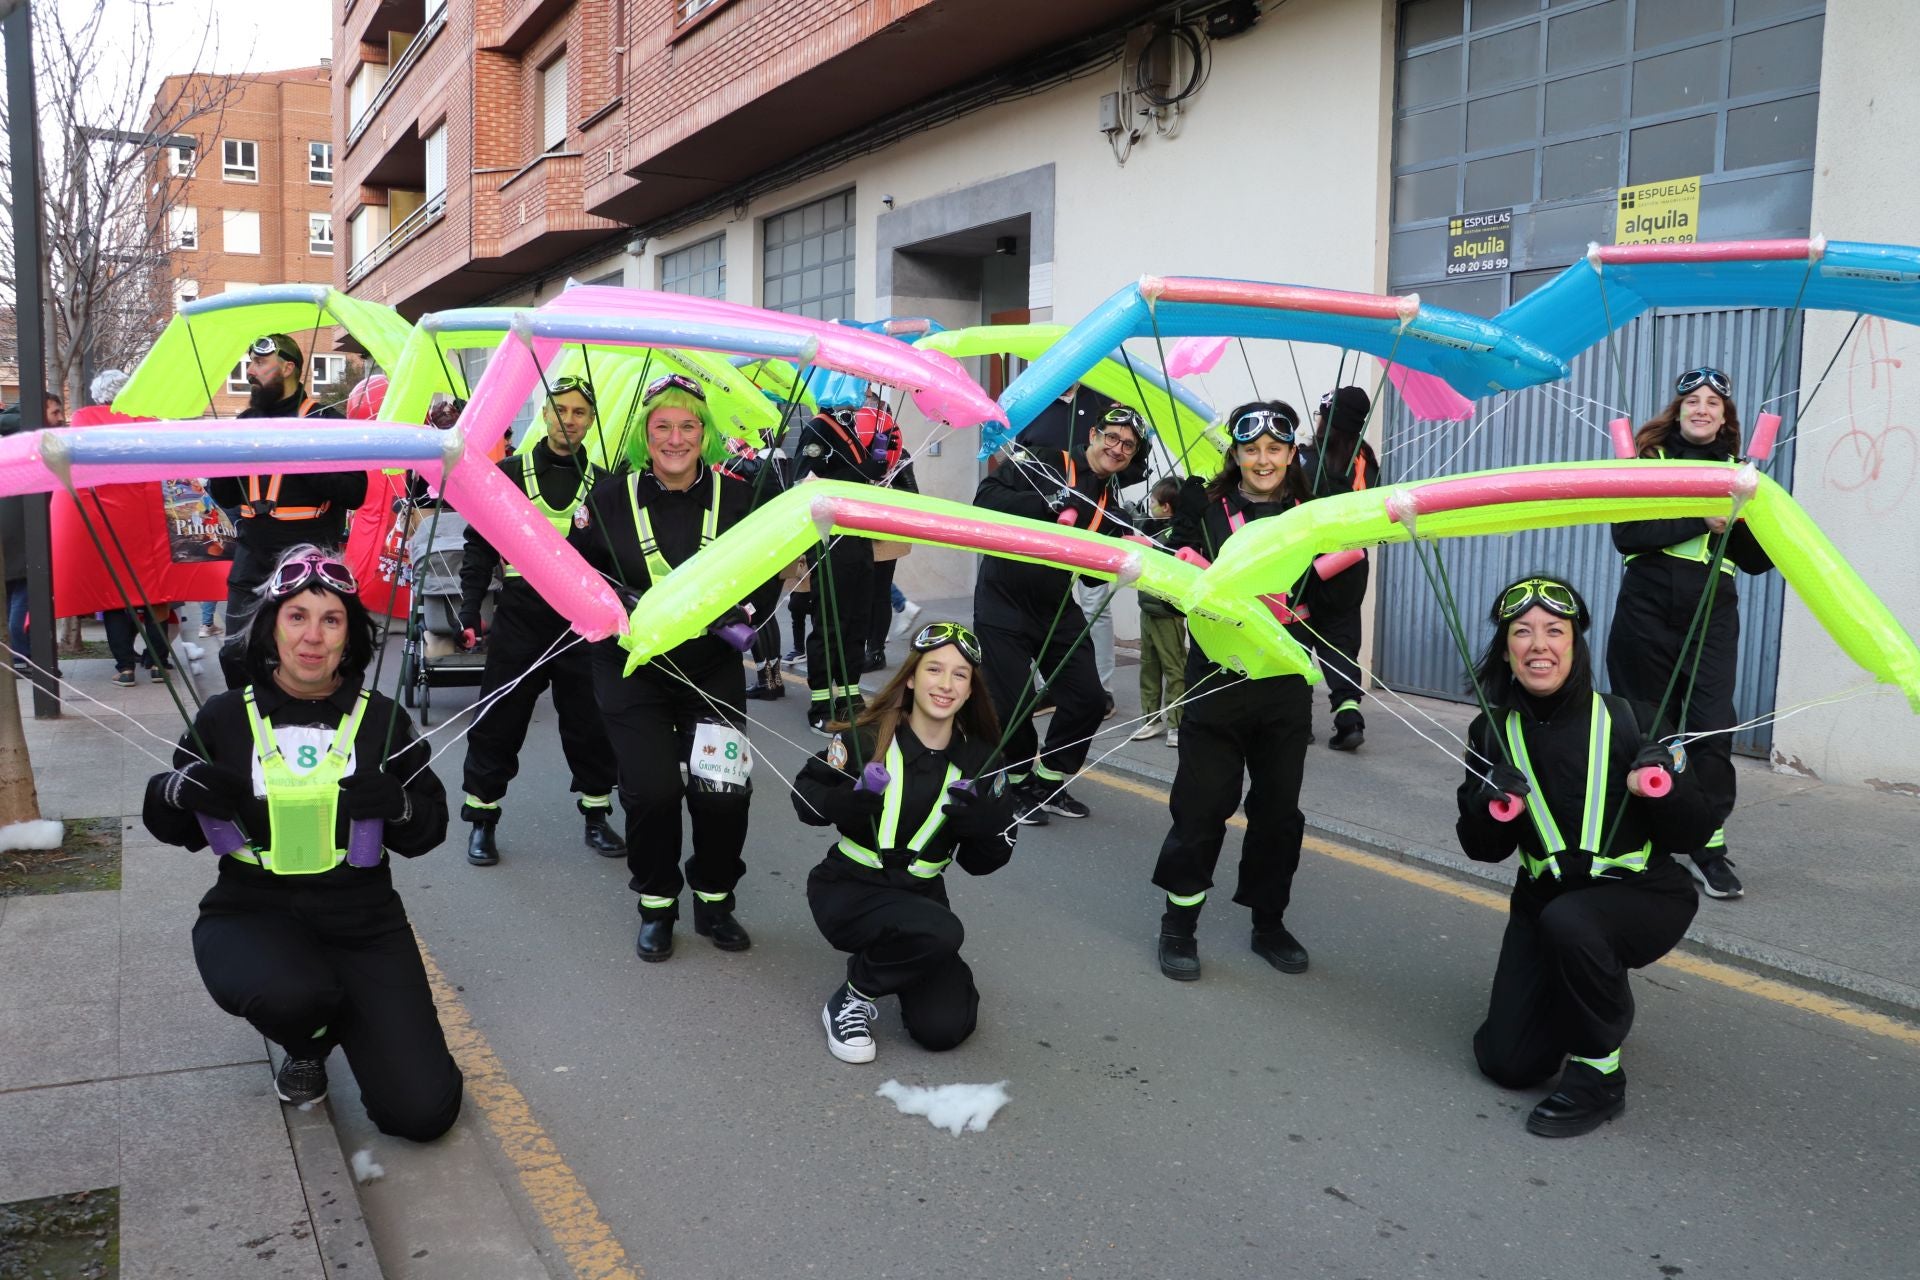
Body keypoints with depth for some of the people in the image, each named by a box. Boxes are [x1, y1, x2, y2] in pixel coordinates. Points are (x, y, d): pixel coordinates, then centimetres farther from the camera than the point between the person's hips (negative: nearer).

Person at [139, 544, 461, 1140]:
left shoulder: (382, 720, 0)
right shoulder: (225, 718, -1)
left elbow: (430, 828, 3)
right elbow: (174, 830, 10)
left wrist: (397, 805, -19)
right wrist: (176, 790, -13)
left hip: (363, 921, 1)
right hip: (251, 914, 0)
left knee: (423, 1112, -11)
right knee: (291, 997, -39)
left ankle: (339, 1015, 21)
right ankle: (306, 1045, 3)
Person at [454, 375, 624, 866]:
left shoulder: (601, 484, 6)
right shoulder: (509, 474, 2)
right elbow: (480, 545, 4)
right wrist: (470, 609, -3)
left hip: (583, 623, 2)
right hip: (519, 620, -1)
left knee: (590, 723, 7)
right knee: (498, 722, 3)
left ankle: (597, 816, 22)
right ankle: (482, 820, 17)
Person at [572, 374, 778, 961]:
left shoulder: (737, 497, -1)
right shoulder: (609, 498, -3)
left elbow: (766, 576, 9)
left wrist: (745, 614, -9)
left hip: (714, 668, 1)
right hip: (632, 670, -1)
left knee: (724, 790, -7)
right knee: (652, 789, -10)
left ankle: (715, 901, 19)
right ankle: (656, 906, 16)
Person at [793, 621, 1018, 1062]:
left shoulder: (979, 759, -3)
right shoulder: (866, 738, -13)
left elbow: (985, 861, 1)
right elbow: (805, 796, -3)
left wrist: (977, 820, -22)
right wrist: (850, 800, -24)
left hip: (920, 895, 5)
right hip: (847, 891, -4)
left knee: (944, 1029, -8)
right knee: (940, 932, -34)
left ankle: (901, 960, 25)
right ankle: (852, 998, -6)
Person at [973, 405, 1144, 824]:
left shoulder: (1111, 503, 9)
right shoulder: (1042, 463, -9)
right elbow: (986, 499, -22)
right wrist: (1049, 502, -30)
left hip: (1058, 611, 6)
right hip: (1004, 605, -6)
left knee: (1088, 700, 2)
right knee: (1012, 707, -7)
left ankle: (1050, 784, 22)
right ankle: (1019, 786, 19)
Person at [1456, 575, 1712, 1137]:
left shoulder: (1629, 720, -14)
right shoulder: (1493, 734, -5)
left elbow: (1692, 834, -9)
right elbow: (1482, 849, -2)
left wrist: (1663, 787, -30)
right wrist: (1492, 809, -23)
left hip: (1643, 896, -3)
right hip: (1545, 898, 4)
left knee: (1568, 921, -38)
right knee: (1507, 1062, -2)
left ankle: (1598, 1075, -15)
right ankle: (1574, 996, 30)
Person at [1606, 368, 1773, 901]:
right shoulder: (1648, 459, 5)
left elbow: (1759, 561, 9)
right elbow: (1625, 534, -10)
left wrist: (1739, 520, -10)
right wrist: (1699, 520, -17)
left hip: (1712, 618, 1)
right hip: (1646, 611, -1)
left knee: (1712, 728, -10)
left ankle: (1709, 846, -2)